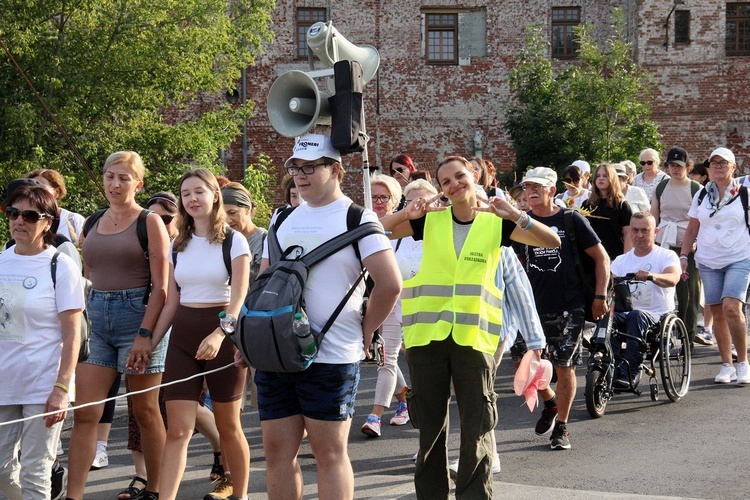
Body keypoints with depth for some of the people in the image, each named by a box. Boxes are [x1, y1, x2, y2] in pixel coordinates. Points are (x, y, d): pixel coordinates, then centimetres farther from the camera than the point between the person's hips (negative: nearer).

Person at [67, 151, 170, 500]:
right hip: (95, 319, 5)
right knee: (84, 414, -2)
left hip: (137, 315, -5)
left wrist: (145, 334, -17)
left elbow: (161, 286, -9)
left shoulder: (149, 223, -4)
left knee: (145, 412, 5)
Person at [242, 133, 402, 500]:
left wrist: (364, 332, -5)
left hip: (331, 357, -6)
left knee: (330, 454, 1)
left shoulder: (357, 218, -4)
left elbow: (390, 284, -12)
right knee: (277, 452, 8)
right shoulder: (284, 220, 15)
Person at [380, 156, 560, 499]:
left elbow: (552, 241, -3)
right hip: (427, 333, 1)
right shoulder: (429, 220, 6)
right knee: (430, 423, 11)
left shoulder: (495, 223, 4)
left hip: (473, 335, -1)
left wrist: (515, 215, -17)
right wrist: (407, 213, -14)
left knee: (477, 425, 0)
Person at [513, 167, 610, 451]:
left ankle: (561, 428, 14)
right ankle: (550, 402, 28)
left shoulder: (571, 220, -3)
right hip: (533, 307, 3)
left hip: (569, 307, -3)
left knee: (564, 367, -1)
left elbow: (601, 258, 1)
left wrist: (600, 296, -6)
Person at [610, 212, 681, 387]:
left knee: (637, 316, -38)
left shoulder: (667, 256, 4)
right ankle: (612, 371, -34)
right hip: (626, 315, 3)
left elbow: (673, 279, -18)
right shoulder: (621, 261, 18)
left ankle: (630, 373, -40)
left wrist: (651, 276, -40)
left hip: (658, 316, -3)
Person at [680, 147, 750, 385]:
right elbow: (692, 229, 15)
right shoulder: (701, 196, 10)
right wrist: (683, 256, 7)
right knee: (717, 312, 4)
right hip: (708, 262, 4)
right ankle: (726, 365, 12)